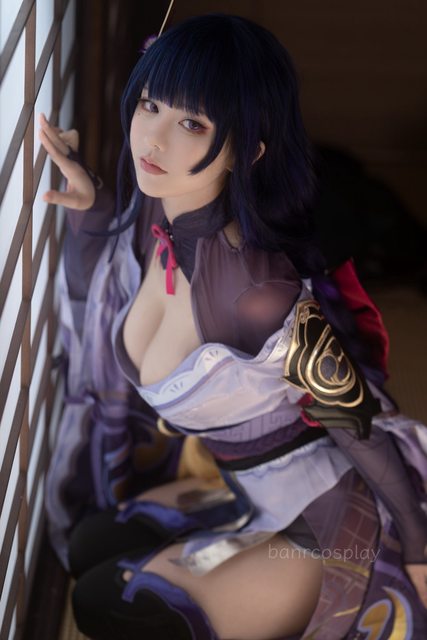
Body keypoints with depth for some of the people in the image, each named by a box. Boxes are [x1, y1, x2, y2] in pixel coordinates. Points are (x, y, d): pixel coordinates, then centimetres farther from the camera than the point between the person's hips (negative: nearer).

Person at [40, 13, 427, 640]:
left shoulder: (259, 289, -35)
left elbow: (363, 428, -22)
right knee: (89, 547, 14)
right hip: (247, 492, 8)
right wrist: (89, 204, -3)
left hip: (330, 533, -8)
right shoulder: (154, 222, -10)